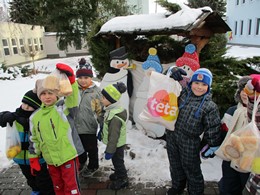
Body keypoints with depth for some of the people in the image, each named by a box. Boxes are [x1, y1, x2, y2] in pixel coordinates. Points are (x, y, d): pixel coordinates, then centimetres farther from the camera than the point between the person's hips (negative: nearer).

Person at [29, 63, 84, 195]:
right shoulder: (35, 117, 4)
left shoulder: (64, 107, -10)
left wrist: (70, 78, -45)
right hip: (50, 160, 5)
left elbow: (73, 97, -31)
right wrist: (34, 159, 15)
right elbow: (34, 139, 13)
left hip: (68, 156, -5)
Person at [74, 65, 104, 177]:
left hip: (89, 127, -4)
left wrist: (103, 126, -7)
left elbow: (100, 110, -7)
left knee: (91, 149, 14)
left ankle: (92, 166, 39)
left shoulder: (96, 91, -11)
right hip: (75, 126, 4)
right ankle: (81, 161, 52)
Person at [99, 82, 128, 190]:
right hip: (116, 143, 9)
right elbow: (107, 126, 13)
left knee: (117, 161, 12)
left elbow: (114, 136, -30)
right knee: (116, 160, 27)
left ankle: (123, 179, 34)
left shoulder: (115, 117, -36)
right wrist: (101, 133, 23)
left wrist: (109, 151, -22)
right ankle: (118, 174, 50)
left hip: (117, 145, -9)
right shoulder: (112, 109, -4)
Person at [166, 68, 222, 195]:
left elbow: (213, 129, -4)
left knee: (191, 169, 13)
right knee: (175, 165, 22)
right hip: (171, 137, 4)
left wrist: (212, 146, 1)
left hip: (190, 142, -4)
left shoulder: (210, 106, -10)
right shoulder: (182, 93, -3)